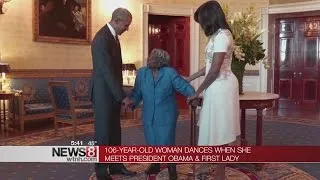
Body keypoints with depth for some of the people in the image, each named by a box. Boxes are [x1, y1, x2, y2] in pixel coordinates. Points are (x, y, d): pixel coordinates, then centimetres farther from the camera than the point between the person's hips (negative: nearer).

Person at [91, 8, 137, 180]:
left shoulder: (113, 35, 10)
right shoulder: (101, 39, -21)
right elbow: (108, 71, -24)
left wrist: (120, 93, 15)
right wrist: (122, 96, -20)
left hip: (113, 92, 9)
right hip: (104, 93, -9)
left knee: (115, 131, 15)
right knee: (103, 132, 1)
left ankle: (116, 165, 26)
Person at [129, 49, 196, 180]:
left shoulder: (170, 73, -11)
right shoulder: (141, 73, 1)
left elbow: (184, 87, -12)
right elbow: (137, 92, 4)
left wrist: (193, 97, -29)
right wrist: (132, 102, -13)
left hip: (166, 116, -4)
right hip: (149, 116, 4)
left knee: (166, 143, 1)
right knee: (152, 141, 15)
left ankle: (171, 168, 22)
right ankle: (155, 164, 39)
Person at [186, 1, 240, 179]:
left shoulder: (222, 36, -17)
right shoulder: (219, 35, 15)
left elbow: (215, 70, -20)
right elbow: (211, 66, 18)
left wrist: (198, 92, -11)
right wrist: (189, 78, 20)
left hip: (220, 87, -10)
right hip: (219, 87, 10)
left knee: (219, 133, -2)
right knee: (219, 132, 14)